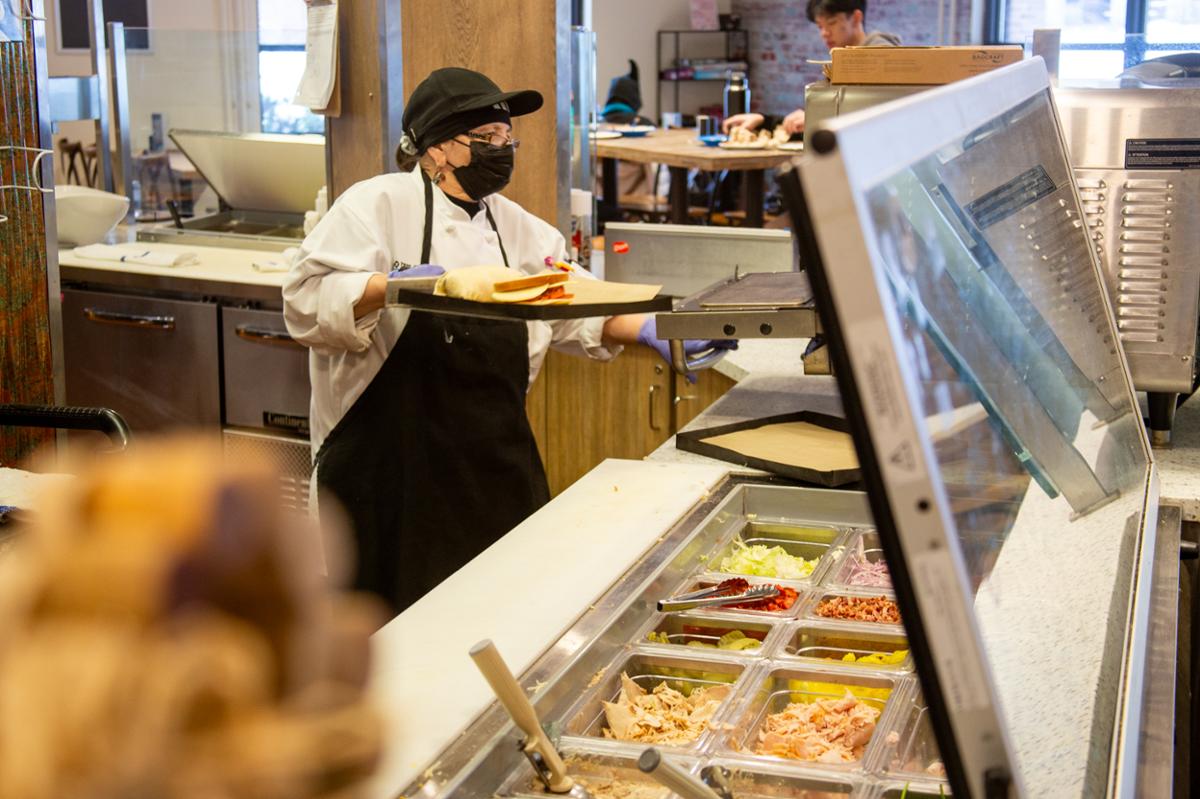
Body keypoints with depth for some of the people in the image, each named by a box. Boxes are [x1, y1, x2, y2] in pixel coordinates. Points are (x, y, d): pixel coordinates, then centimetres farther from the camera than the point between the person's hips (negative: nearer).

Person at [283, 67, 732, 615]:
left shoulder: (520, 229, 15)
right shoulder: (381, 205, -7)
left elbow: (576, 306, 15)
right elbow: (308, 297, -15)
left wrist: (649, 331, -1)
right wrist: (393, 286, -30)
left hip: (494, 463, 6)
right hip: (392, 465, -6)